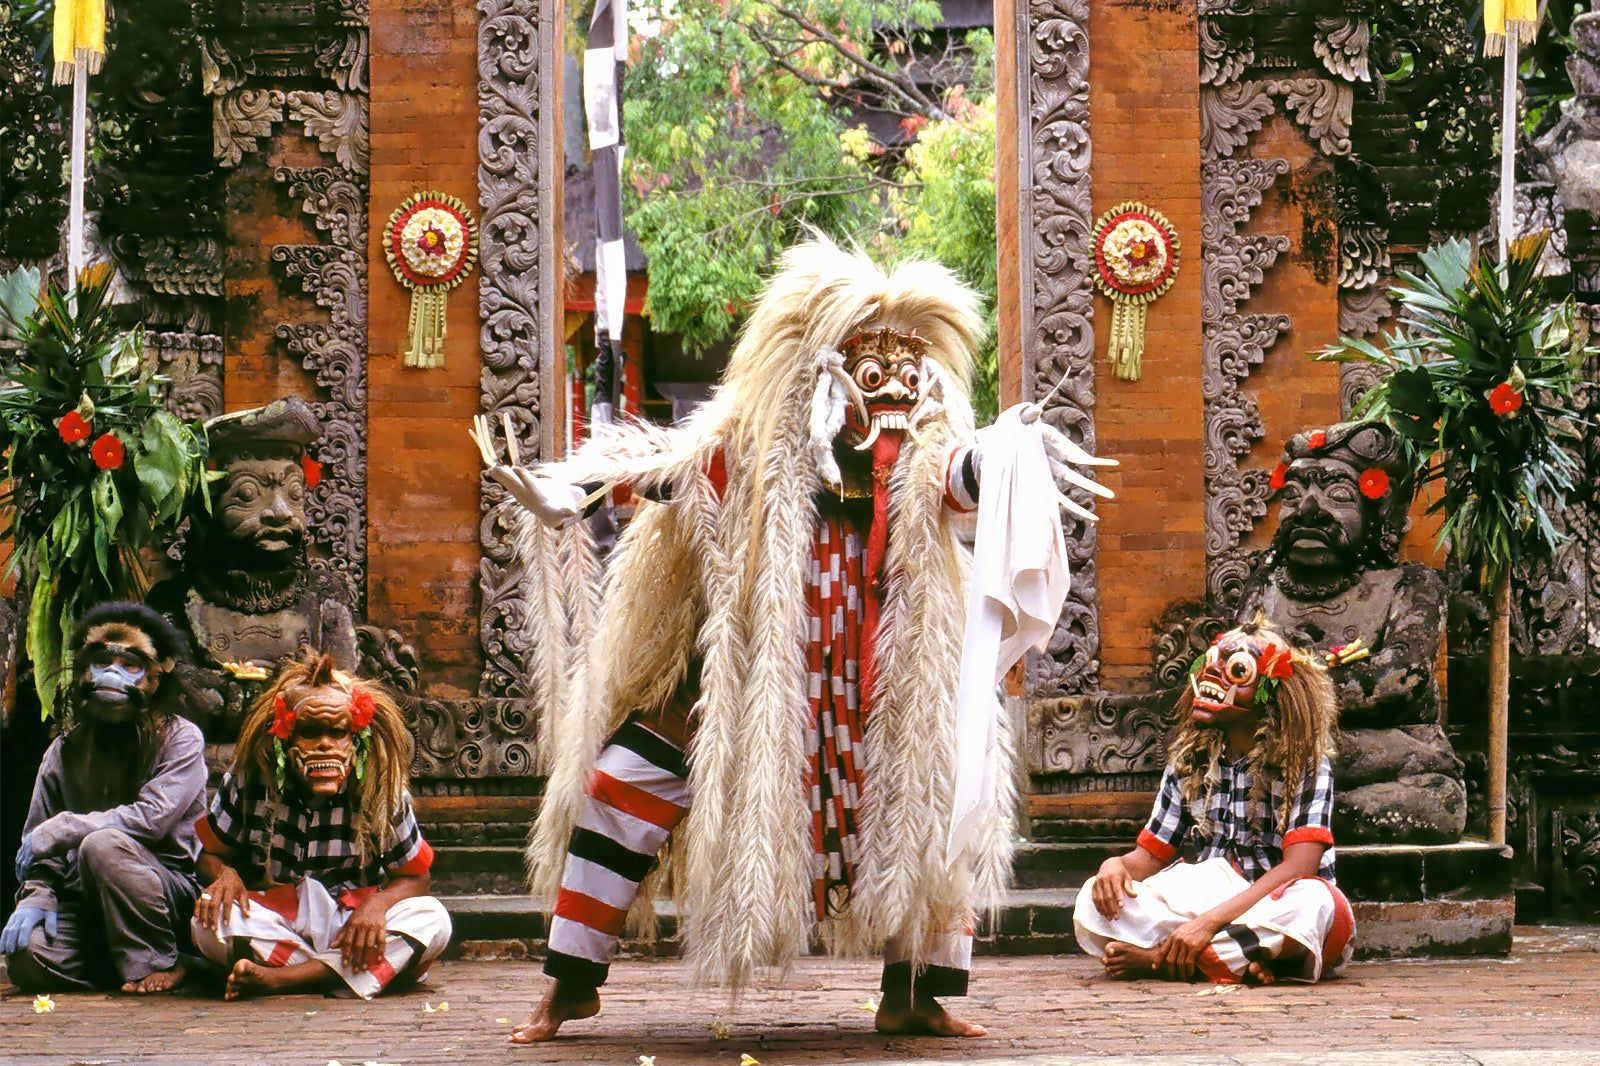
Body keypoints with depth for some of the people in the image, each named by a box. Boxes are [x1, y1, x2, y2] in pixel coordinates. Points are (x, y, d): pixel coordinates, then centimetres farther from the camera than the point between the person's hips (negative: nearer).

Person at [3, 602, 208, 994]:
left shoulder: (180, 739, -4)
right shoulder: (67, 749, 9)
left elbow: (153, 816, -19)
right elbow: (36, 838, 10)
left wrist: (63, 829, -18)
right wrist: (37, 895, -9)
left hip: (171, 895, -4)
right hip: (87, 902, 4)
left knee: (102, 845, -34)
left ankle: (158, 964, -15)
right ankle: (123, 966, 2)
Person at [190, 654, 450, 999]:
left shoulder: (381, 793, -7)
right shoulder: (250, 781, -6)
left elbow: (414, 877, -2)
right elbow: (211, 853, 2)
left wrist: (377, 903, -25)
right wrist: (224, 874, -24)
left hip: (350, 927, 1)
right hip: (271, 925, -1)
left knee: (433, 921, -29)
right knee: (209, 922, -32)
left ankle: (280, 979, -34)